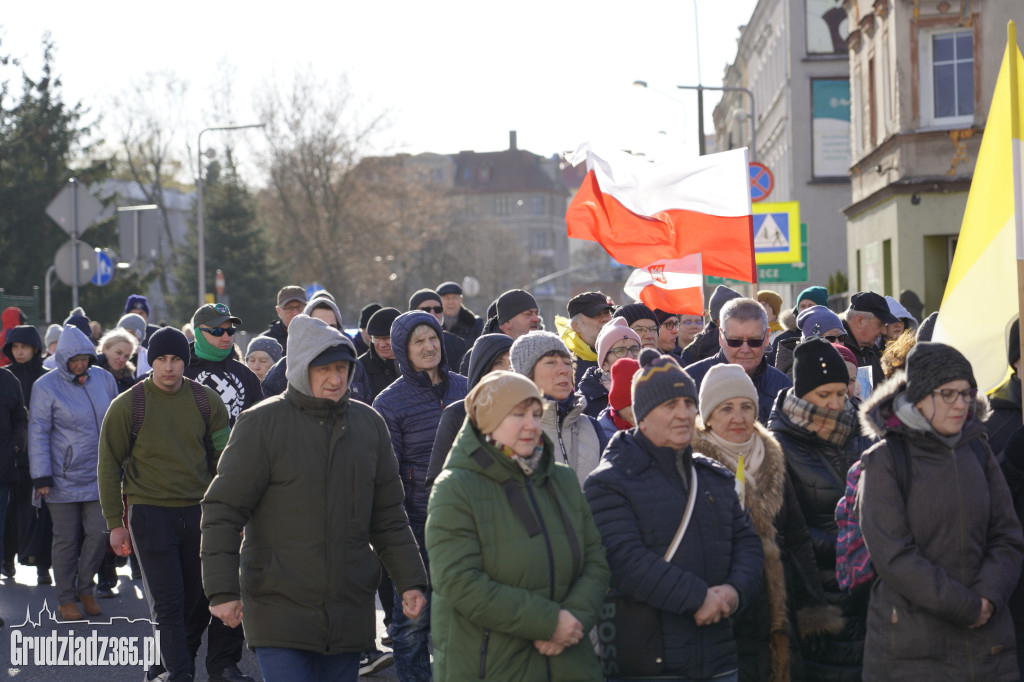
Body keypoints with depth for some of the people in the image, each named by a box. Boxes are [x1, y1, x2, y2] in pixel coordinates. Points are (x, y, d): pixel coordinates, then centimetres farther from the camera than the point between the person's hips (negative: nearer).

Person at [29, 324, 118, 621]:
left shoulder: (104, 379, 5)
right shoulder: (46, 387, -7)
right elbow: (38, 433, -5)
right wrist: (41, 477, -9)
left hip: (99, 476, 3)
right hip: (64, 480, -3)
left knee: (99, 534, -2)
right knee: (66, 539, 3)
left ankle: (85, 586, 20)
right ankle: (66, 598, 16)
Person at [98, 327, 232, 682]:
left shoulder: (206, 401, 4)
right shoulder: (128, 405, -4)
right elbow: (109, 466, 2)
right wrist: (115, 523, -2)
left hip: (198, 511, 3)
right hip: (150, 513, -3)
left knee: (192, 596, 9)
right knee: (167, 600, -6)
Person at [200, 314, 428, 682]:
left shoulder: (369, 423, 10)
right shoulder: (262, 424, -5)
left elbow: (388, 516, 16)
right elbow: (223, 511, -6)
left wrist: (410, 581, 9)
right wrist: (222, 591, -13)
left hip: (349, 616, 5)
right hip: (280, 609, -5)